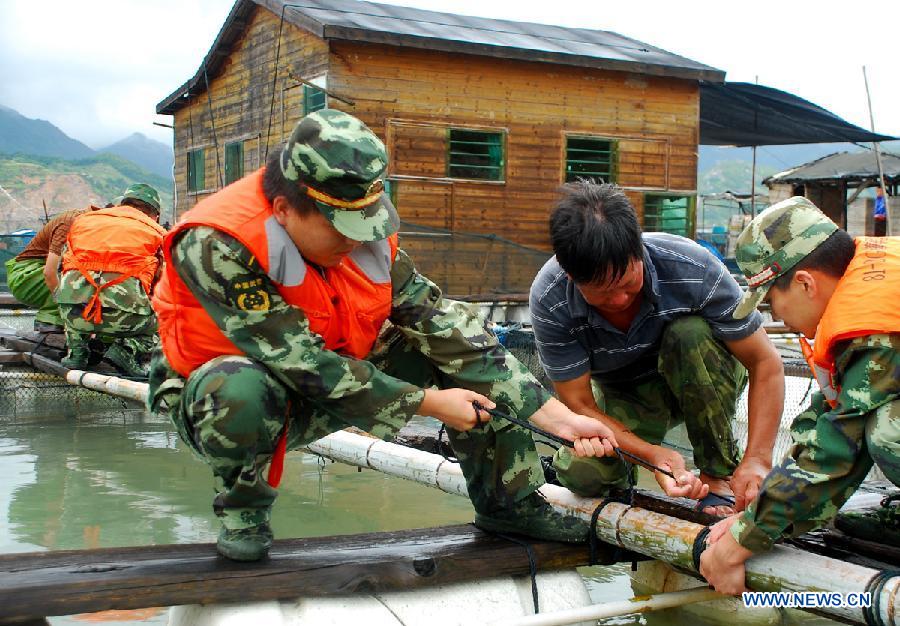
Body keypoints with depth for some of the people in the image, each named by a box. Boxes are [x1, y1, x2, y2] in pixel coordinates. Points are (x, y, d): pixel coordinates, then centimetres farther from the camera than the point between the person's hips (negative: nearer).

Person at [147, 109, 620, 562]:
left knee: (459, 332, -10)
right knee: (242, 388, -41)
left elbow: (437, 320, -14)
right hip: (217, 404, -5)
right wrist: (429, 403, -25)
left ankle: (510, 502, 3)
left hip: (331, 388, 5)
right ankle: (243, 510, -9)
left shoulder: (364, 232, -12)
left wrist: (559, 418, -20)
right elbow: (306, 365, -31)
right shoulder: (215, 246, -29)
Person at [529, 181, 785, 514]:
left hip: (704, 379, 0)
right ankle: (623, 468, 9)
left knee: (690, 332, -35)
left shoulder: (693, 269, -31)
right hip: (620, 397, 0)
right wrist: (653, 454, -38)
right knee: (581, 473, -29)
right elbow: (580, 405, -23)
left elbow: (766, 364, -24)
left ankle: (721, 477, -17)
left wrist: (757, 459, -34)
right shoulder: (549, 299, -28)